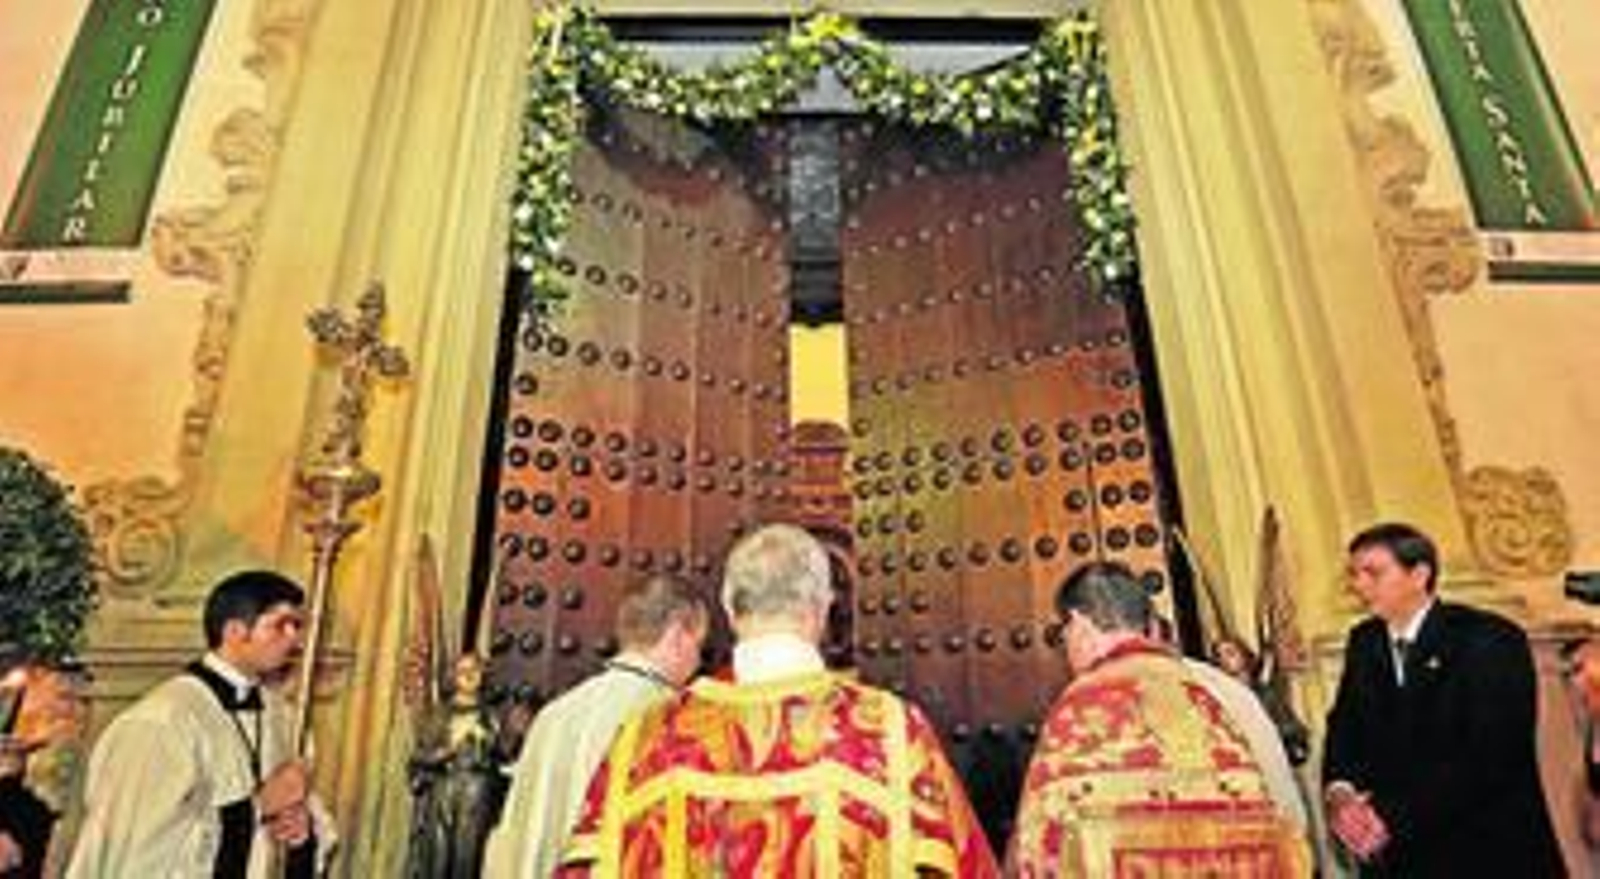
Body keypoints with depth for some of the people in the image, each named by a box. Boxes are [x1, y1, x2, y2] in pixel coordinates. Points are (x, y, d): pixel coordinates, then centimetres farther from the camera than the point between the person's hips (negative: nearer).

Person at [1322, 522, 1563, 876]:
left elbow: (1489, 757, -21)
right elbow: (1344, 729, 3)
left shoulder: (1491, 639, -13)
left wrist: (1394, 818, -25)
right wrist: (1339, 792, -18)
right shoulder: (1363, 643, 6)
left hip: (1488, 850, -4)